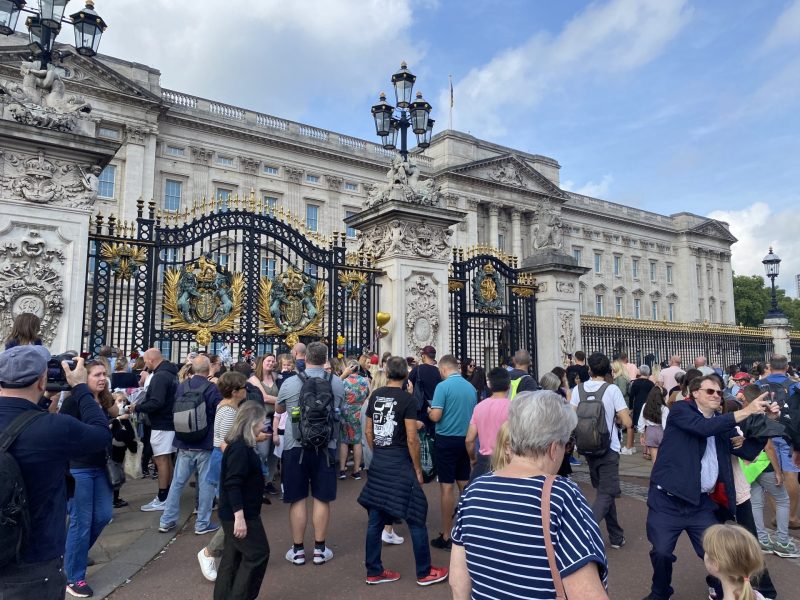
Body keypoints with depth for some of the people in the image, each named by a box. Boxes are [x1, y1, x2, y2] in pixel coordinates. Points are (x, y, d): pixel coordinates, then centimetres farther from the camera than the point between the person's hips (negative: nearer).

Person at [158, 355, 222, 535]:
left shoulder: (181, 387, 0)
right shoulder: (213, 389, -14)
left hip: (184, 444, 5)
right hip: (206, 444, -4)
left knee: (177, 482, 14)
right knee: (206, 483, 4)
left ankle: (166, 520, 20)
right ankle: (202, 524, 10)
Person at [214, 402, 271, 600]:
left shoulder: (240, 445, 10)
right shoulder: (240, 449, -22)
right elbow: (233, 485, -26)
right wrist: (239, 517, -27)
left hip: (237, 513, 10)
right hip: (239, 514, -10)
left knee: (233, 557, 17)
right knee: (258, 554, -1)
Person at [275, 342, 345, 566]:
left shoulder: (290, 383, -9)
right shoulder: (337, 383, -3)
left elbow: (278, 409, 11)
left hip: (296, 448, -1)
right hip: (326, 448, 1)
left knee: (297, 499, 9)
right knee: (322, 499, 10)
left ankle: (297, 550, 19)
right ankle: (319, 549, 19)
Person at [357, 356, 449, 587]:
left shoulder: (375, 395, 5)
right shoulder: (407, 399, -12)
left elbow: (368, 431, 11)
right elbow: (412, 439, -14)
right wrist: (418, 468, -4)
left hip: (378, 463, 6)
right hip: (400, 464, -6)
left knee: (376, 518, 12)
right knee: (416, 518, 6)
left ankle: (374, 572, 21)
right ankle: (424, 573, 15)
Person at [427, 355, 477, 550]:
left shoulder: (443, 386, -13)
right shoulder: (470, 387, 4)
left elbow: (436, 416, -17)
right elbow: (473, 415, 14)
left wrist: (429, 410, 4)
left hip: (446, 440, -5)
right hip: (466, 440, 6)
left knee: (447, 487, 0)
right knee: (464, 485, 14)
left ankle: (446, 536, 7)